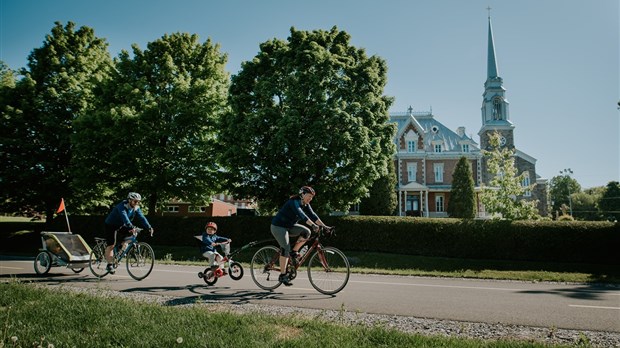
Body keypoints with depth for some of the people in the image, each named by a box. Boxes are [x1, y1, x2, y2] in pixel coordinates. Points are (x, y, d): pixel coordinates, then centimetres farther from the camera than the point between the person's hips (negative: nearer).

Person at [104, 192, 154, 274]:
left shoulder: (136, 208, -9)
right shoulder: (122, 206, -29)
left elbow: (142, 218, -18)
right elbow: (124, 217, -44)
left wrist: (149, 227, -31)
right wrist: (131, 227, -58)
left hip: (121, 226, 7)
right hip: (111, 225, -7)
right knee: (111, 245, -11)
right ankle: (109, 264, -4)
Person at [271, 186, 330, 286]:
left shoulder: (305, 205, 2)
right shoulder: (294, 202, -24)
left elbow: (313, 215, -7)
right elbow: (301, 214, -38)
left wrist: (323, 226, -19)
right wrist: (313, 225, -48)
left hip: (289, 226, 8)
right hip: (279, 226, -8)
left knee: (306, 232, -13)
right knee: (285, 249, -17)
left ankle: (293, 252, -1)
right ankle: (283, 275, -8)